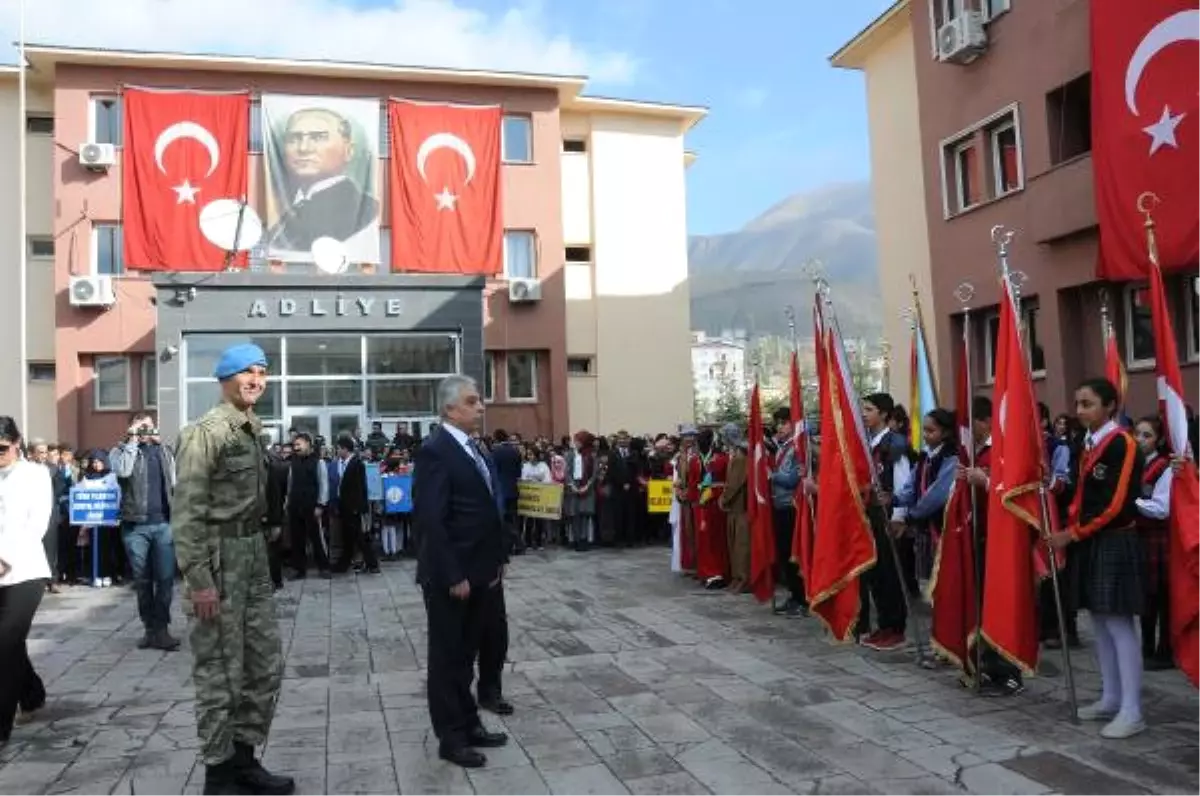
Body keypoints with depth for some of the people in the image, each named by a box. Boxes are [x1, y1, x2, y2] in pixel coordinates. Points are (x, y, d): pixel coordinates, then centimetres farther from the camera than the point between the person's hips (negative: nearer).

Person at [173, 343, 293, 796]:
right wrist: (198, 580, -21)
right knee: (220, 670, 2)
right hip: (218, 555, -8)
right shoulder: (205, 433, -12)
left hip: (254, 552, 9)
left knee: (265, 664, 13)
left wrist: (261, 550, 14)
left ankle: (243, 758, 27)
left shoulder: (254, 431, 13)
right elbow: (187, 512, -17)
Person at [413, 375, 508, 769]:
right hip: (450, 576, -8)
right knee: (447, 657, 6)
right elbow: (430, 520, -21)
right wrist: (452, 576, -22)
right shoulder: (435, 451, -16)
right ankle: (451, 738, 18)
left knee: (465, 654, 18)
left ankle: (469, 725, 30)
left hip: (477, 571, 8)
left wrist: (496, 559, 10)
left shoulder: (474, 449, 11)